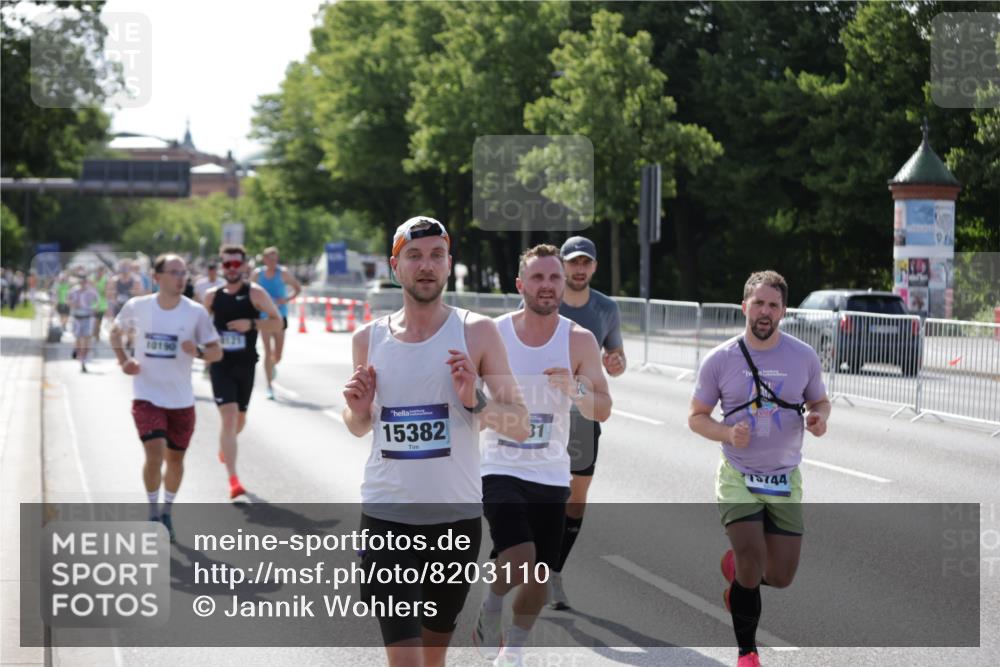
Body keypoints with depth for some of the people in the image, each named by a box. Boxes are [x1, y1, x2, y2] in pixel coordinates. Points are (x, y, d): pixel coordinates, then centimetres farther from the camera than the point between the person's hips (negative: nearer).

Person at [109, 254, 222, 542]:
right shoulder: (137, 307, -5)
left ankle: (167, 512, 34)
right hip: (147, 396, -2)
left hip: (181, 399, 2)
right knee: (154, 454, -16)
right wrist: (123, 360, -3)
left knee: (175, 458, 11)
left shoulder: (196, 312, -6)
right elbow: (115, 331, 14)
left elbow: (217, 351, -2)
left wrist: (199, 351, -24)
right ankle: (153, 513, 5)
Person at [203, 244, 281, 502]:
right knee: (229, 417, -15)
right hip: (220, 364, -1)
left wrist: (252, 324, -21)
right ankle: (234, 483, -19)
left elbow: (277, 321, -7)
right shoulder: (212, 296, 2)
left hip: (245, 365, 1)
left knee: (240, 417, 17)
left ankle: (225, 448, 53)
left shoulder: (255, 293, -5)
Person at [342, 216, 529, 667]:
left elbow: (521, 427, -3)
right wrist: (357, 410, -5)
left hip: (456, 516, 0)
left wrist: (475, 402, -21)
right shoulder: (369, 339, 3)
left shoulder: (477, 333, -4)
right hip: (387, 515, 0)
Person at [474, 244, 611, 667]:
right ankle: (490, 610, 8)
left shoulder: (579, 341, -4)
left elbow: (603, 411, -7)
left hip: (550, 476, 2)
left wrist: (576, 390, -26)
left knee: (539, 580, 6)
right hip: (500, 470, -2)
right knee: (520, 559, -24)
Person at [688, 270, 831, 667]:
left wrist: (819, 417, -11)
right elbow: (697, 417, 2)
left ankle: (736, 567, 38)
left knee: (780, 577, 1)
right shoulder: (720, 359, -6)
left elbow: (820, 401, 14)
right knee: (752, 558, -19)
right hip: (737, 476, -2)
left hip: (785, 479, 2)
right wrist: (728, 433, -19)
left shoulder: (803, 356, -1)